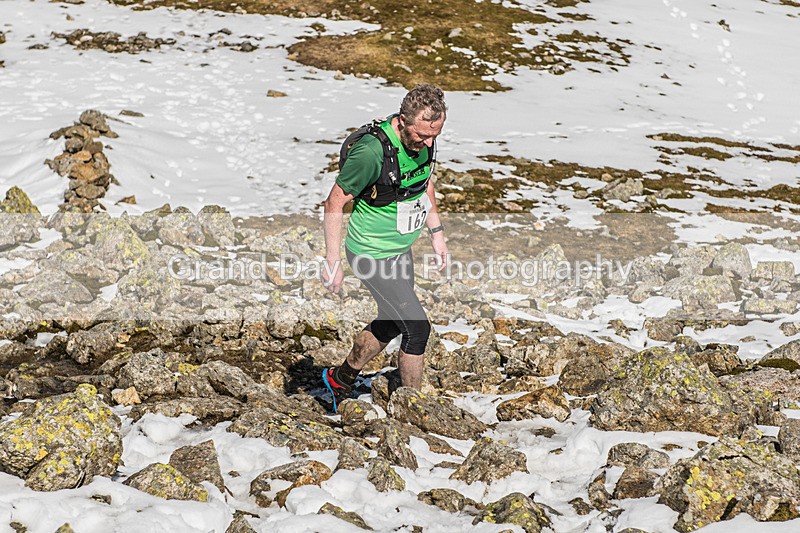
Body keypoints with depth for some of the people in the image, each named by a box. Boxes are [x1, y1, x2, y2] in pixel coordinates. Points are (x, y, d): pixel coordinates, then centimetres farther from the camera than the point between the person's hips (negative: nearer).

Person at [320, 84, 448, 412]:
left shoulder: (424, 139, -7)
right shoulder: (372, 152, -31)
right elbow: (334, 204, -22)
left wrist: (436, 232, 14)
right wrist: (333, 262, -19)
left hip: (401, 248, 8)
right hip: (372, 254, -8)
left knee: (390, 324, 21)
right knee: (417, 328, -7)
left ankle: (341, 380, 43)